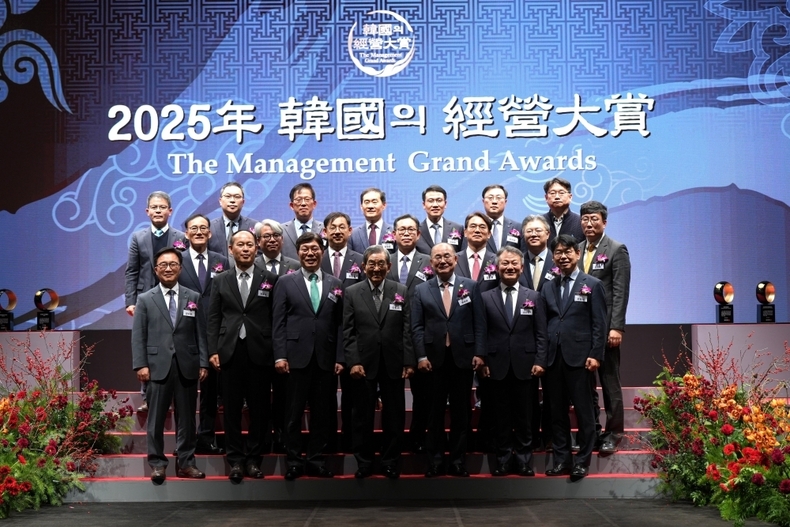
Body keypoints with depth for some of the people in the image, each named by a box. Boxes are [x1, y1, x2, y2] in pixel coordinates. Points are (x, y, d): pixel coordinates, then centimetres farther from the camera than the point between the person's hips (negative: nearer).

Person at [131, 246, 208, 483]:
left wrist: (203, 363, 0)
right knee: (156, 419, 3)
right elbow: (138, 335, 2)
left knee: (186, 418, 7)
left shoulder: (194, 298, 11)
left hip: (187, 367, 1)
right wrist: (141, 364, -8)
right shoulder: (145, 299, 7)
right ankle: (157, 463, 14)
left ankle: (186, 462, 16)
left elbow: (200, 333, 7)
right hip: (158, 367, -1)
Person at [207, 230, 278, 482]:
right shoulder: (220, 280, 10)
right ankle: (236, 459, 14)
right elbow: (213, 318, 7)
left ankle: (254, 458, 16)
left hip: (260, 352, -1)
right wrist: (213, 350, -2)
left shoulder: (270, 280, 4)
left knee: (259, 408, 4)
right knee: (232, 408, 5)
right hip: (230, 352, 1)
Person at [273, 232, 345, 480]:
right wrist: (280, 355, -8)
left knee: (323, 412, 7)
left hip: (326, 359, 2)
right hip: (296, 357, -2)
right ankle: (294, 461, 15)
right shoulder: (286, 282, 5)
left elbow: (340, 324, 7)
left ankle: (317, 459, 18)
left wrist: (340, 357, 0)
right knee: (294, 412, 4)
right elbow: (279, 322, 0)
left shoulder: (335, 284, 10)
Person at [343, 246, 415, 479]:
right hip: (364, 364, -1)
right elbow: (348, 332, -1)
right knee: (363, 416, 9)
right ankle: (364, 462, 21)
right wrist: (353, 362, -10)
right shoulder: (352, 293, 2)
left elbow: (407, 330, 1)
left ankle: (390, 462, 21)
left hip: (393, 364, 1)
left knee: (394, 416, 8)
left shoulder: (401, 291, 4)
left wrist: (409, 362, -4)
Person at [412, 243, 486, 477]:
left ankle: (457, 459, 17)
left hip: (463, 358, 0)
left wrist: (479, 353, -5)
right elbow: (417, 327, 2)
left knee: (461, 411, 7)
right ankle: (435, 459, 18)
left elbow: (479, 323, 2)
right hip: (434, 359, 0)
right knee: (435, 412, 7)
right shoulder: (421, 290, 6)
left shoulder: (471, 286, 5)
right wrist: (421, 356, -7)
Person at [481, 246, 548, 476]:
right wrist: (483, 361, -4)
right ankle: (503, 459, 14)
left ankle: (524, 460, 15)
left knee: (524, 416, 6)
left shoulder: (534, 297, 7)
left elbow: (541, 333, 3)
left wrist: (540, 361, -5)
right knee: (501, 416, 6)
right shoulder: (486, 298, 6)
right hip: (497, 367, 0)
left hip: (525, 366, 0)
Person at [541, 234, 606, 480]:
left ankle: (582, 461, 9)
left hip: (579, 357, -4)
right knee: (557, 411, 8)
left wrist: (595, 355, -10)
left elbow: (599, 323, -2)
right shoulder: (548, 287, 14)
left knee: (583, 411, 1)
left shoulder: (592, 285, 3)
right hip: (553, 357, 4)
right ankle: (562, 459, 16)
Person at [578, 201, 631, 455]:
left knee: (610, 382, 3)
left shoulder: (616, 250, -3)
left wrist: (616, 327, -16)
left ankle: (613, 433, 12)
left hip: (605, 327, -5)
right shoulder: (577, 250, 12)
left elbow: (620, 292, -9)